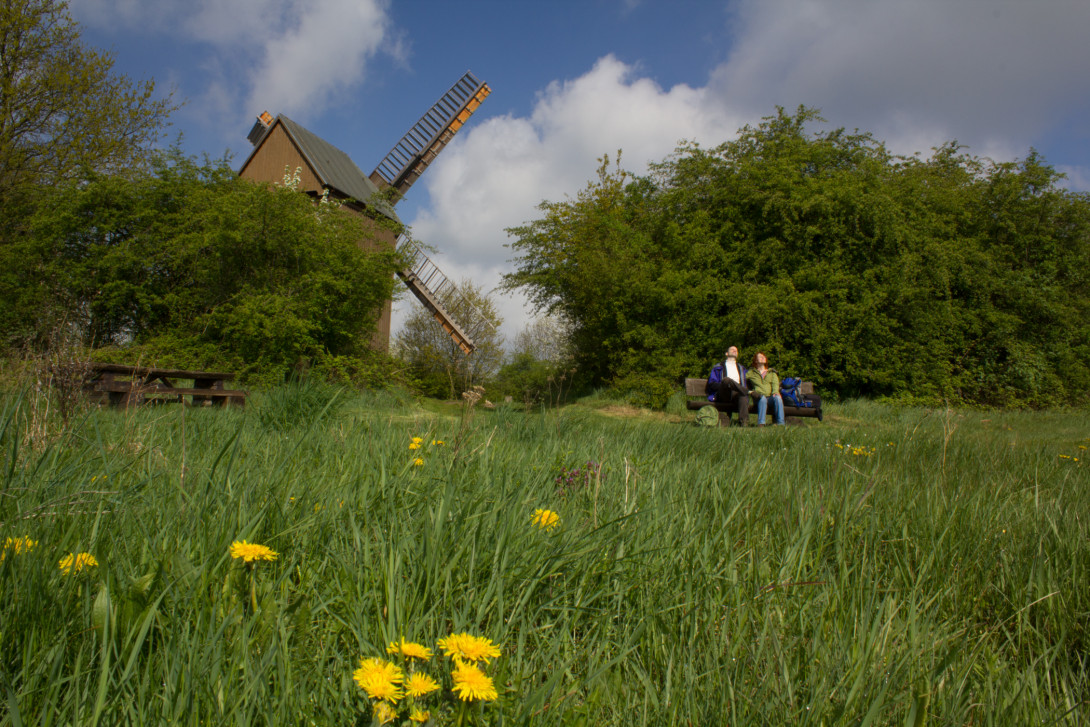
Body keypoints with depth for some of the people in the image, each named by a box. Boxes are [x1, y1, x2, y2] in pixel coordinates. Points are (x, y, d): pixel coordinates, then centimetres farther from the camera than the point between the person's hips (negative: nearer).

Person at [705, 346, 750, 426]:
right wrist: (724, 385, -7)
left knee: (744, 396, -37)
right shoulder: (718, 367, 22)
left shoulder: (741, 368, 33)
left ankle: (744, 421, -50)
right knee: (726, 379, -35)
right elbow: (712, 383, 10)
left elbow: (745, 384, 29)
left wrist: (746, 390, 7)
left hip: (736, 394, 2)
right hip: (722, 395, -2)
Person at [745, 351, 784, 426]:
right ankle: (760, 424, -43)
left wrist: (775, 391, -12)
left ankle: (780, 423, -38)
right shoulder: (751, 373, 24)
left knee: (777, 397, -34)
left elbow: (775, 383, 9)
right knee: (762, 398, -37)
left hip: (771, 396, 1)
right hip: (759, 396, -1)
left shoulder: (772, 372, 27)